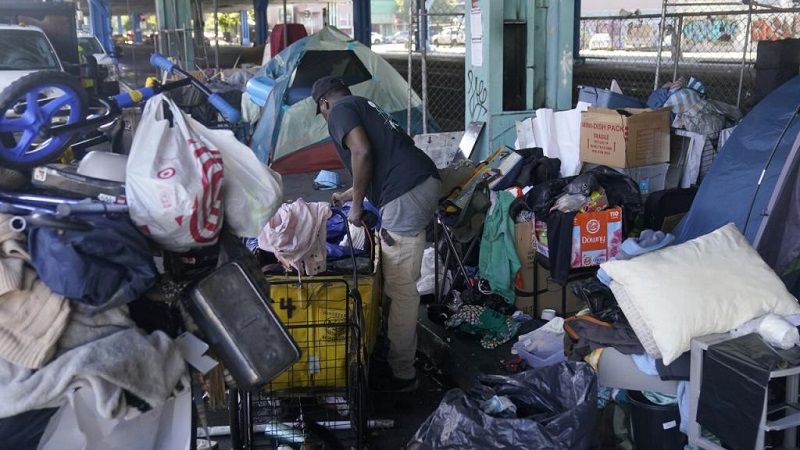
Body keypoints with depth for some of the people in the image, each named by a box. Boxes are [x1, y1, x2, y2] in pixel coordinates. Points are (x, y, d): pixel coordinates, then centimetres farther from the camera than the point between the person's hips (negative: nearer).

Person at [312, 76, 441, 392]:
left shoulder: (340, 110, 2)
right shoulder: (366, 107, 30)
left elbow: (362, 153, -16)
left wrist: (356, 205, -5)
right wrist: (348, 195, 51)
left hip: (406, 196, -10)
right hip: (427, 182, 10)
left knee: (400, 288, -4)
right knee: (401, 284, 18)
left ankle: (402, 374, 3)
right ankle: (398, 351, 29)